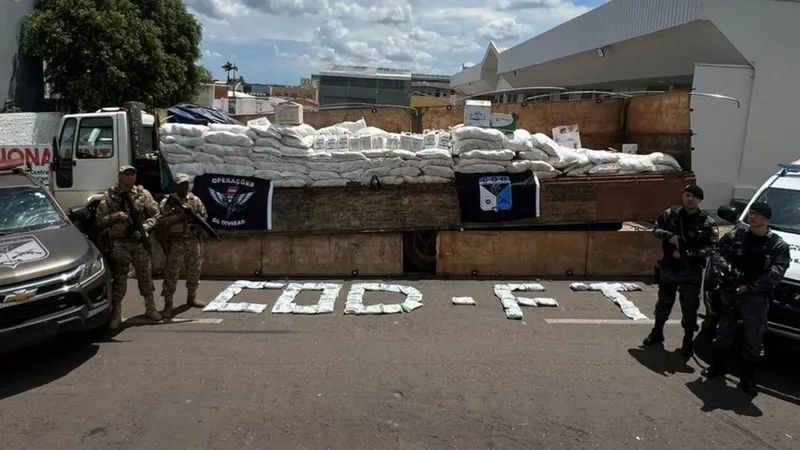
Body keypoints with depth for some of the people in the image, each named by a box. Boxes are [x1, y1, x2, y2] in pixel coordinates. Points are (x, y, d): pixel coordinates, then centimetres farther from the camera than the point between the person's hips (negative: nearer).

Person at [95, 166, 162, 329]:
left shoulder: (143, 194, 4)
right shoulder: (109, 196, 1)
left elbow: (155, 214, 6)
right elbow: (100, 220, 0)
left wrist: (144, 227, -9)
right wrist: (116, 216, -16)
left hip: (139, 242, 2)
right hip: (118, 243, -2)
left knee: (145, 275, 10)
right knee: (119, 278, 0)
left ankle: (150, 308, 24)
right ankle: (116, 314, 9)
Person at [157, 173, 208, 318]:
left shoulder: (195, 200, 7)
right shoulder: (167, 202, -5)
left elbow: (204, 215, 10)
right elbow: (162, 220, -14)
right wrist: (180, 216, -22)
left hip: (194, 242, 4)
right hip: (176, 243, -4)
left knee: (194, 271, 13)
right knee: (171, 273, -4)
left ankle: (192, 297, 29)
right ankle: (168, 304, 1)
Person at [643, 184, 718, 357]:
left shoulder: (707, 223, -10)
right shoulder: (671, 213, -1)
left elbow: (710, 248, -15)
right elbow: (656, 229, 3)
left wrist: (687, 255, -27)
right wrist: (669, 236, -17)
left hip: (691, 272, -3)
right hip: (668, 268, 3)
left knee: (690, 308, 4)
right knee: (663, 303, 18)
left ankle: (688, 341, 21)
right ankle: (657, 333, 37)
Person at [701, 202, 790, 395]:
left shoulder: (778, 245, -4)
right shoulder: (736, 235, 2)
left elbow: (776, 274, -11)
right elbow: (719, 252, 6)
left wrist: (749, 287, -17)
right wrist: (726, 267, -14)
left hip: (757, 298, -2)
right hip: (730, 292, 2)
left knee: (754, 339, 3)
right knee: (724, 331, 14)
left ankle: (747, 378, 16)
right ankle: (718, 365, 32)